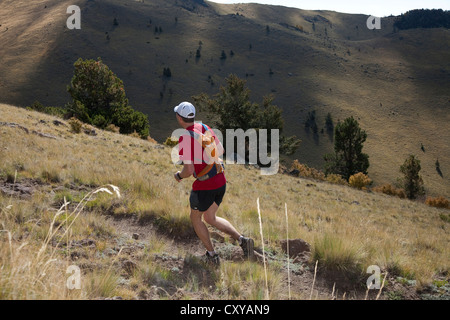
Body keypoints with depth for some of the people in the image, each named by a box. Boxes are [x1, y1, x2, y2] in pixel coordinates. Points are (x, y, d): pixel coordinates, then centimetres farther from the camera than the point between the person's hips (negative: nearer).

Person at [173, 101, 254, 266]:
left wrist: (178, 176, -2)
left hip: (204, 186, -7)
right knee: (210, 218, 22)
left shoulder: (185, 138, -20)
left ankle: (212, 255, 24)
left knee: (195, 218, 19)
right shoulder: (205, 128, 3)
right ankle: (242, 239, 5)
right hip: (220, 181, 7)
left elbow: (189, 170, -23)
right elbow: (221, 150, 15)